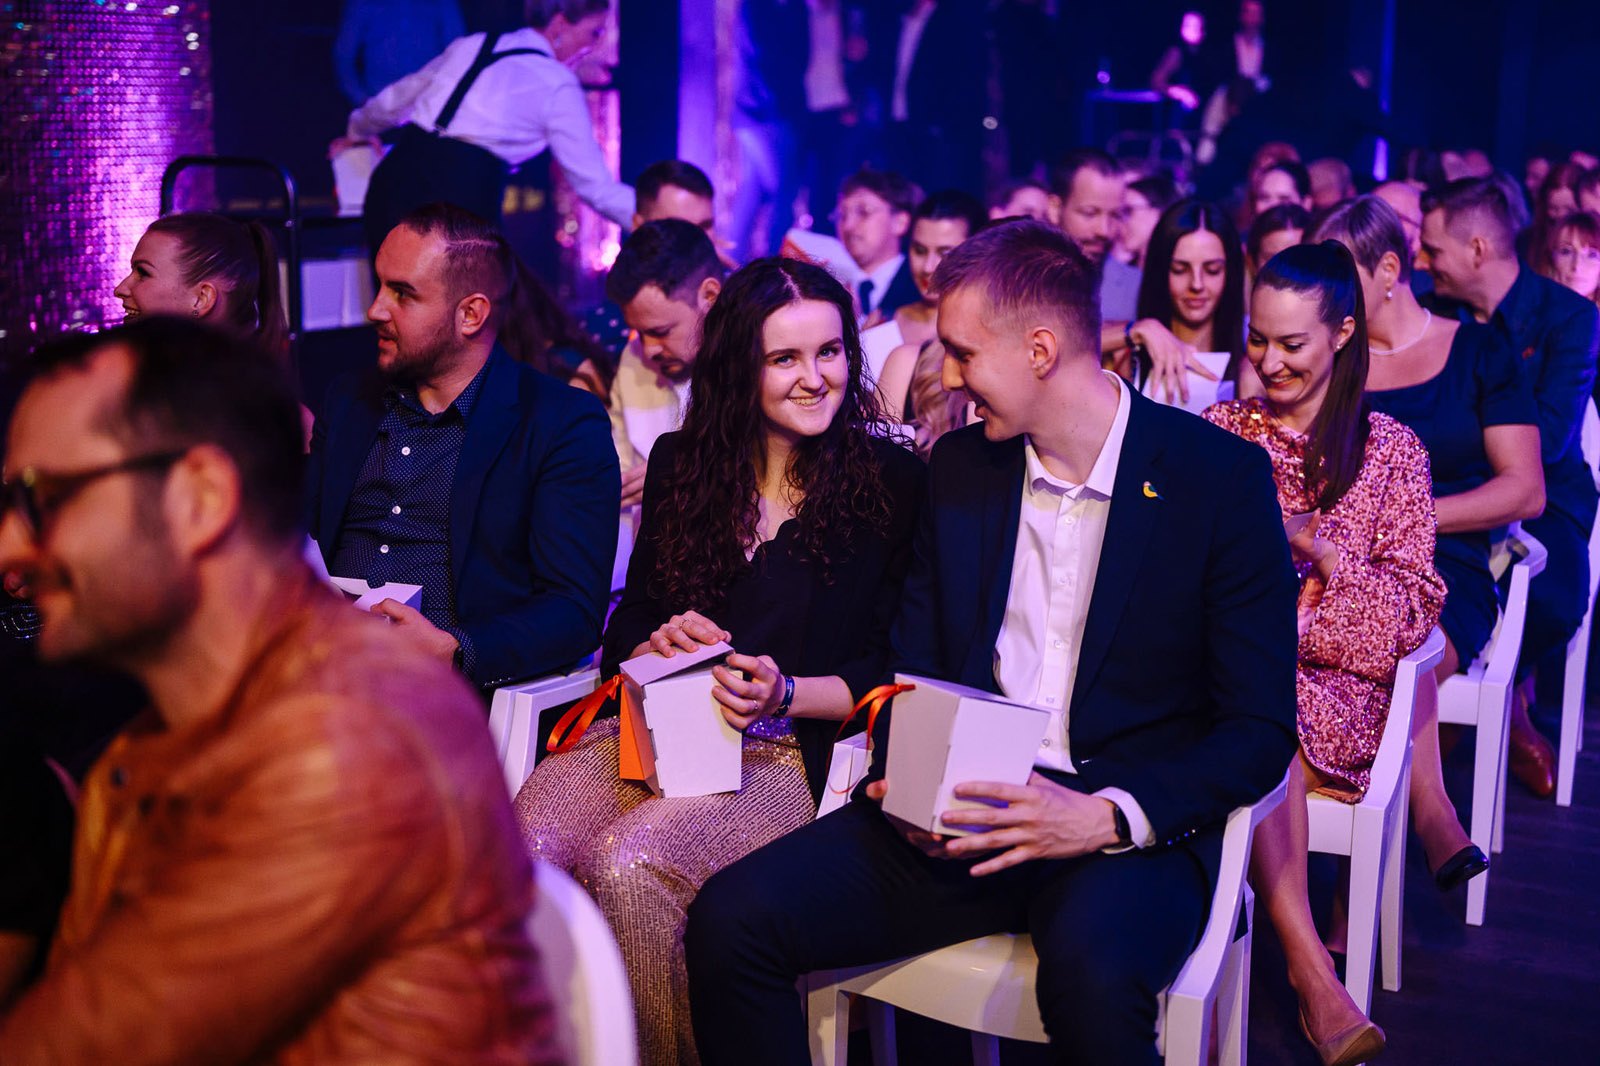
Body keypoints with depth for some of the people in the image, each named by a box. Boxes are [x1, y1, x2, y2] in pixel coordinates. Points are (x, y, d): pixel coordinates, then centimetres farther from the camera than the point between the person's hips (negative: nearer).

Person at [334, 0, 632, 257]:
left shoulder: (470, 46, 18)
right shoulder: (559, 86, 1)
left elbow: (391, 102, 31)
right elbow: (596, 187, -2)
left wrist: (356, 132, 50)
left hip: (393, 179, 6)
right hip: (464, 199, -6)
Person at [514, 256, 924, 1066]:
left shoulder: (889, 482, 2)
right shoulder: (679, 465, 14)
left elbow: (890, 670, 1)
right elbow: (625, 629, 16)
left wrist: (784, 694, -14)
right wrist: (656, 646, -6)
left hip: (782, 756, -3)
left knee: (630, 862, -32)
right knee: (526, 846, -28)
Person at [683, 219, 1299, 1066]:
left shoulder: (1221, 475, -3)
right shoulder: (959, 466, 11)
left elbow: (1259, 731, -5)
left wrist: (1108, 816, -20)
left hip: (1134, 829, -4)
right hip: (963, 812, 4)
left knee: (1090, 973, -39)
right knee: (730, 918, -18)